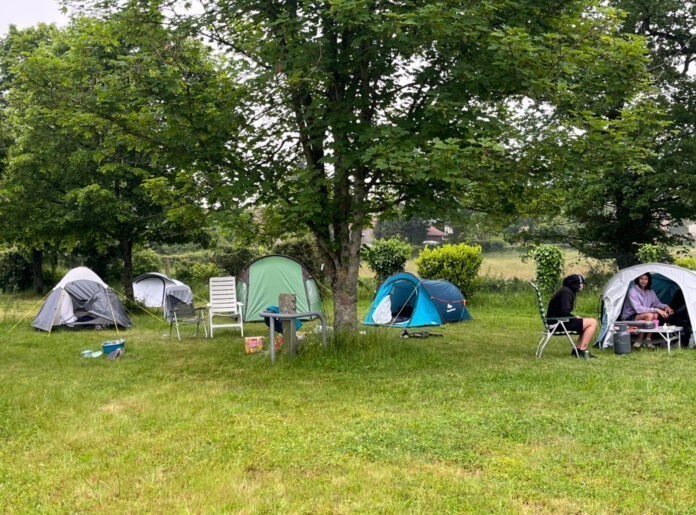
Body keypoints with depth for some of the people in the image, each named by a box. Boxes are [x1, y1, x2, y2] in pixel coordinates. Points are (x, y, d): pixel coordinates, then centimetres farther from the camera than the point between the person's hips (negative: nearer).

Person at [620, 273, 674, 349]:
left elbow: (656, 302, 12)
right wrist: (656, 310, -30)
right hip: (629, 318, -7)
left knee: (655, 315, -22)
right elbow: (638, 309, -27)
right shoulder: (632, 291, -20)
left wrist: (665, 306, -11)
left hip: (640, 315, 7)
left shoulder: (650, 292, 4)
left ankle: (648, 339, -13)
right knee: (649, 315, -30)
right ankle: (639, 339, -15)